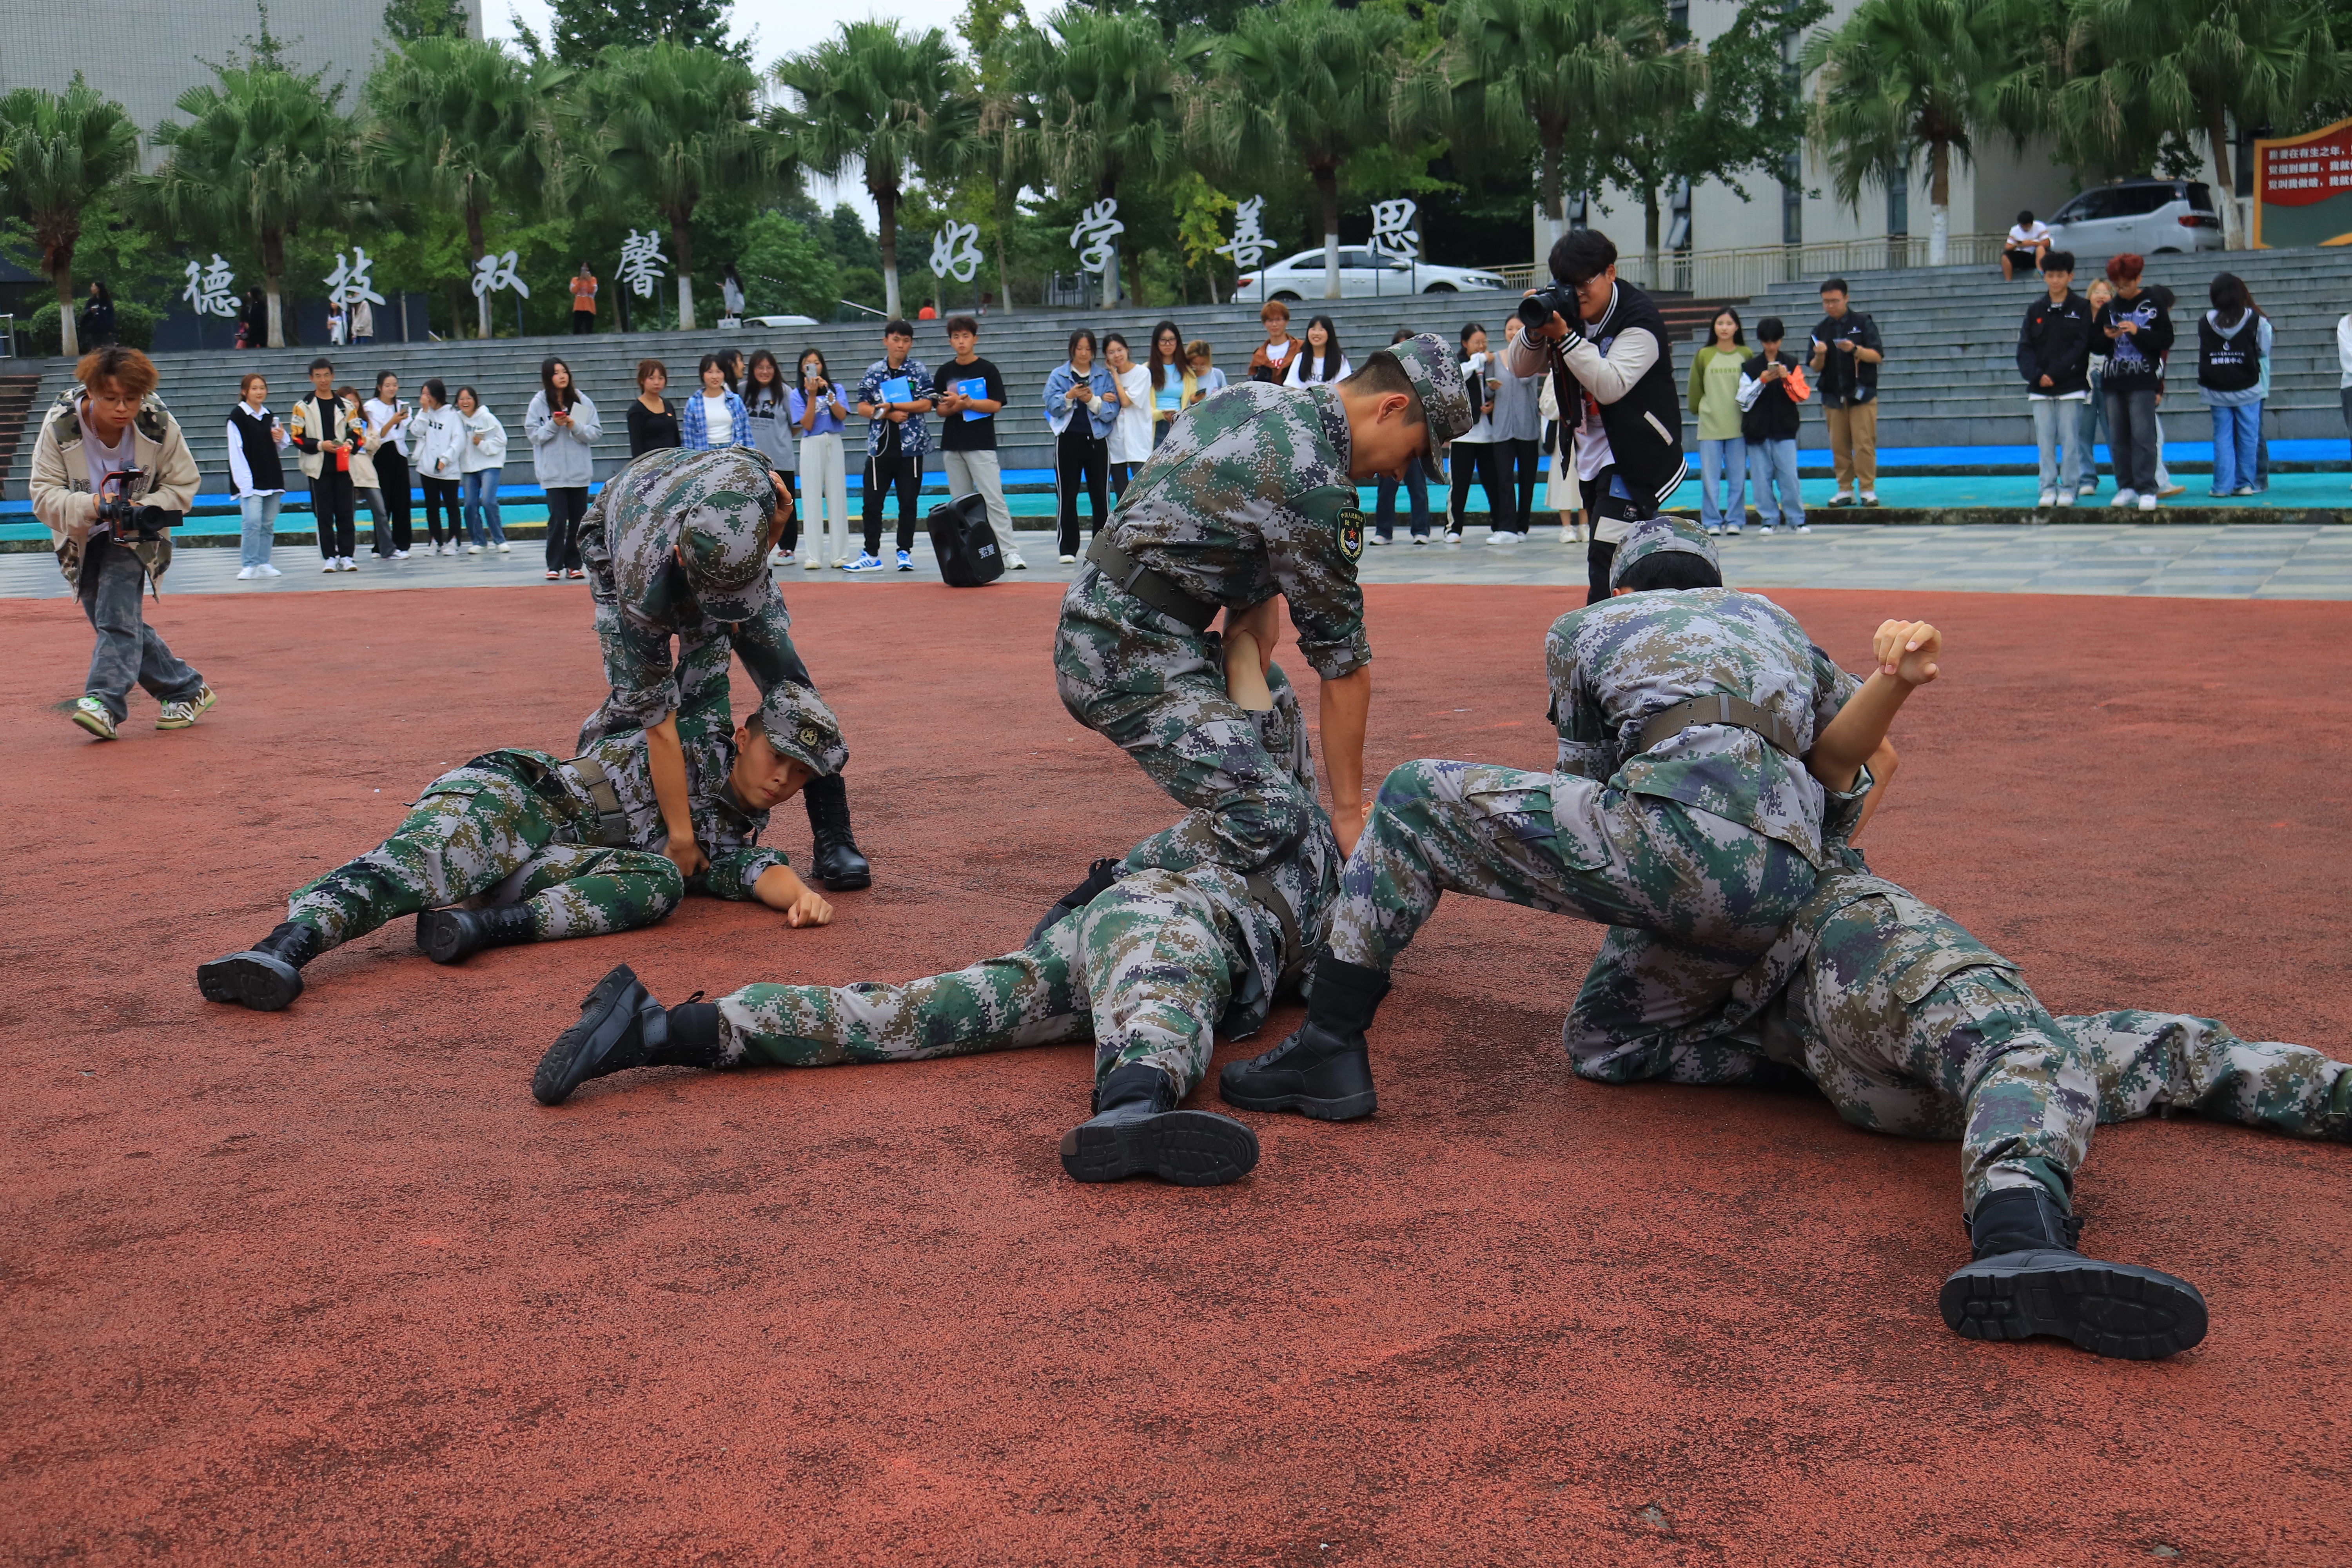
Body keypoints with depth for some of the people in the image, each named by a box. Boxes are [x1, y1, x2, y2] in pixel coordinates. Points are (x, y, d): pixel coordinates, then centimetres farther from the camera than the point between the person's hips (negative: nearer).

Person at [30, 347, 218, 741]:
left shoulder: (159, 424, -19)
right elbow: (45, 494, -17)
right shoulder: (60, 424, -20)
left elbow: (182, 483, -4)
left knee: (117, 614, -21)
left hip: (134, 535, -3)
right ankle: (188, 690, 17)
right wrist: (92, 506, -36)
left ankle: (104, 702, -27)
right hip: (82, 538, 3)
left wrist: (147, 509, -23)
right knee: (118, 623, 6)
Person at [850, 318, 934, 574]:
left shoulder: (919, 370, 2)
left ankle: (905, 552, 13)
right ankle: (872, 555, 7)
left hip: (910, 446, -2)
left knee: (908, 502, 3)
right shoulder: (873, 372, 7)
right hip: (880, 445, 2)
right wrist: (889, 415, -11)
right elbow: (862, 408, 5)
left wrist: (892, 406, -15)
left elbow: (926, 404, -8)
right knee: (872, 502, 1)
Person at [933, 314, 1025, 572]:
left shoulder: (987, 370, 1)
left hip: (981, 444, -4)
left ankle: (1010, 552, -14)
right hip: (952, 445, 4)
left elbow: (995, 405, -6)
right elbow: (941, 410, 9)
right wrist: (956, 406, -12)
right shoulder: (945, 373, 12)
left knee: (993, 499, -12)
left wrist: (967, 403, -18)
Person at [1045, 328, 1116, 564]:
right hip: (1068, 438, 0)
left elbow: (1112, 410, -1)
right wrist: (1070, 396, -18)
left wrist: (1093, 400, -16)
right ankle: (1068, 549, 2)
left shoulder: (1105, 376, 7)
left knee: (1100, 494, 1)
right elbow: (1052, 407, -2)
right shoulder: (1058, 375, 6)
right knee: (1067, 494, -1)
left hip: (1097, 440, 0)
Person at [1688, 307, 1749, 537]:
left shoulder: (1745, 355, 4)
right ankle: (1712, 522, 7)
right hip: (1710, 425, 0)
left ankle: (1735, 520, 11)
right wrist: (1698, 411, 13)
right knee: (1710, 476, 0)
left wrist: (1751, 414, 3)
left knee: (1738, 476, 3)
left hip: (1738, 425, 0)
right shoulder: (1703, 356, 2)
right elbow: (1695, 389, 10)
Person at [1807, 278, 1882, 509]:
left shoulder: (1863, 323, 2)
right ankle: (1845, 490, 9)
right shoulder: (1821, 330, 10)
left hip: (1861, 394, -3)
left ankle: (1867, 490, -2)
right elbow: (1816, 369, 11)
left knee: (1865, 445, -7)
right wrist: (1819, 356, -11)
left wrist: (1855, 349, -20)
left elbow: (1877, 356, -4)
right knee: (1839, 447, 2)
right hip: (1832, 395, 3)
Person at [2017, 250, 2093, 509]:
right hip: (2040, 389, 3)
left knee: (2070, 439, -1)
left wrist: (2054, 373, -15)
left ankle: (2069, 487, 5)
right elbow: (2024, 348, 4)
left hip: (2071, 387, -3)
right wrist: (2036, 375, -13)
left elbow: (2081, 347, -6)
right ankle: (2049, 488, 8)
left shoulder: (2081, 308, 2)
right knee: (2045, 440, 3)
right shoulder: (2035, 311, 10)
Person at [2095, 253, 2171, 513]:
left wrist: (2138, 333, -14)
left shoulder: (2153, 306, 2)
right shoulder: (2108, 309, 13)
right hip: (2115, 381, 5)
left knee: (2143, 435, -10)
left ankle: (2146, 489, -9)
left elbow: (2167, 340, -2)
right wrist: (2107, 337, -5)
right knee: (2117, 438, 5)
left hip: (2143, 381, -5)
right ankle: (2126, 488, 12)